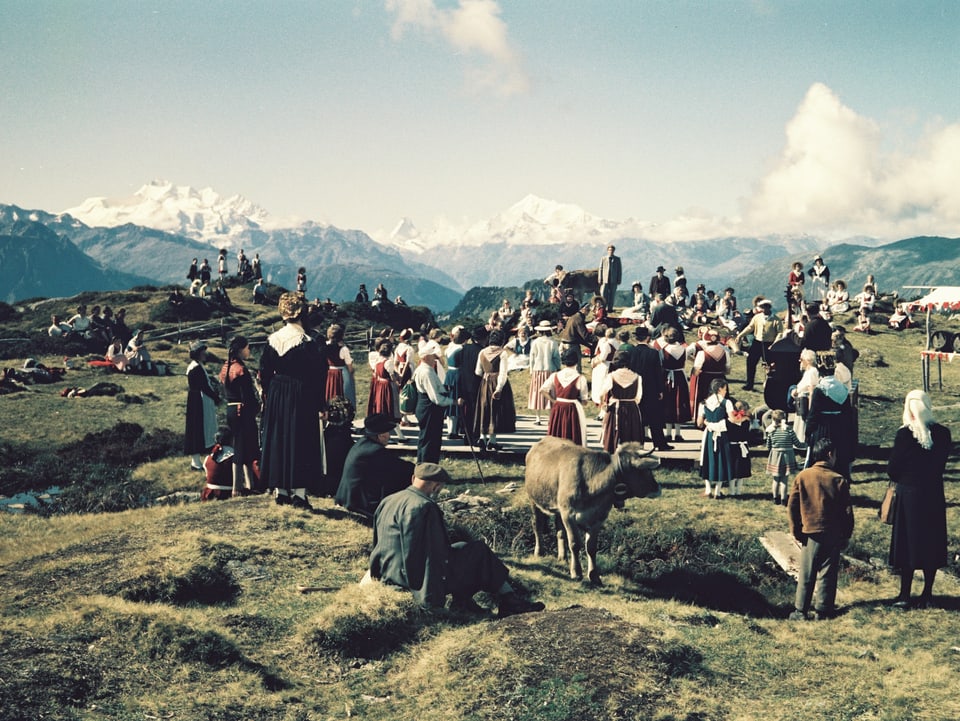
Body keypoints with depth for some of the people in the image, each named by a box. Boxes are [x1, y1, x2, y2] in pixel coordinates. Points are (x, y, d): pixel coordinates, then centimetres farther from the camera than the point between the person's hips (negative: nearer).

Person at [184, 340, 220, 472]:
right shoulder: (196, 368, -19)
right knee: (199, 430, -4)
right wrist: (216, 398, -9)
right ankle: (197, 462, 2)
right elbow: (204, 387, -20)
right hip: (199, 403, -10)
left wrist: (214, 396, 7)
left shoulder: (195, 366, 12)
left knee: (197, 431, 15)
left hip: (196, 401, 10)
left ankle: (197, 460, 23)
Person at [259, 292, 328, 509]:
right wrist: (321, 406, -5)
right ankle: (299, 493, 0)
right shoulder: (308, 343, -12)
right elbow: (316, 377, -11)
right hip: (301, 398, -5)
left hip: (276, 399, 5)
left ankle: (280, 491, 18)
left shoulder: (272, 340, 2)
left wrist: (268, 397, 18)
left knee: (277, 440, 12)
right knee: (301, 442, 1)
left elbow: (264, 373, 7)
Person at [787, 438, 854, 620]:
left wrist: (796, 531, 6)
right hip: (833, 536, -1)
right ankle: (823, 610, 14)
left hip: (810, 534, 1)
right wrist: (846, 535, 8)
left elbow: (792, 506, -4)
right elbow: (847, 512, -4)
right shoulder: (839, 480, -7)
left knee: (806, 575, 8)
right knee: (827, 574, 10)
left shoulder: (803, 476, -5)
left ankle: (801, 611, 10)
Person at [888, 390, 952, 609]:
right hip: (934, 494, 4)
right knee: (932, 542, 12)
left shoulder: (904, 435, -17)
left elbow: (893, 469, -10)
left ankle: (905, 595, 11)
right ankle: (927, 594, 18)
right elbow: (941, 464, 5)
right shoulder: (942, 433, -4)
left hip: (909, 494, -3)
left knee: (908, 542, 6)